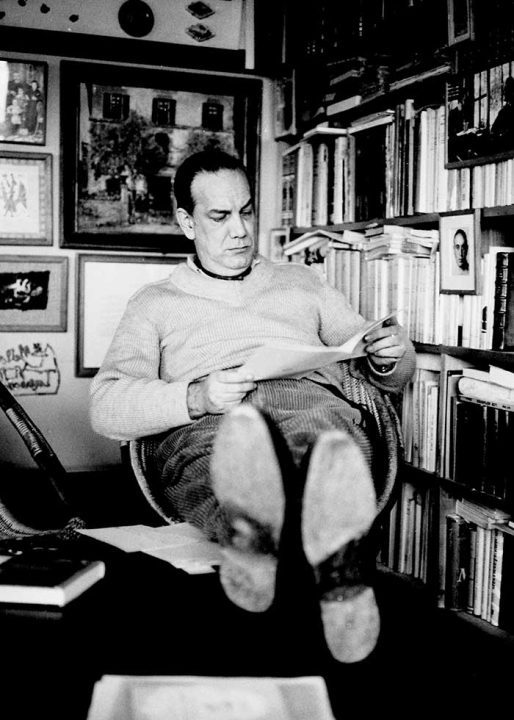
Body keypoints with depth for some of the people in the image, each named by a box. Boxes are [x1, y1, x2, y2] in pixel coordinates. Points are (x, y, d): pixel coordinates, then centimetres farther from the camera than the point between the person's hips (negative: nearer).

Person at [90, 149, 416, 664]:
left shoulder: (300, 281, 35)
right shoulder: (155, 303, 27)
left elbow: (382, 378, 32)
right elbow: (106, 407, 9)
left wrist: (392, 358, 5)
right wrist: (196, 398, -12)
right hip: (202, 427, -1)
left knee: (325, 430, -39)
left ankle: (337, 553, -67)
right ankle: (250, 530, -70)